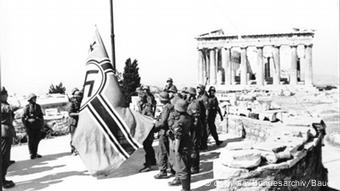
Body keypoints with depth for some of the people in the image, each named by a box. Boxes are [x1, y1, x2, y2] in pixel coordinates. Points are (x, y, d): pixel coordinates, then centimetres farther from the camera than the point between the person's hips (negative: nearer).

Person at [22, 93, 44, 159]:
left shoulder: (38, 106, 12)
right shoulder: (27, 107, -4)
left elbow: (41, 115, 18)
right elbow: (23, 117, -6)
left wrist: (42, 124, 10)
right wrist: (26, 126, -10)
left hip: (38, 126, 5)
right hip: (30, 127, -5)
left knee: (37, 139, 8)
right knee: (31, 140, 1)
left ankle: (35, 153, 19)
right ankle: (32, 154, 9)